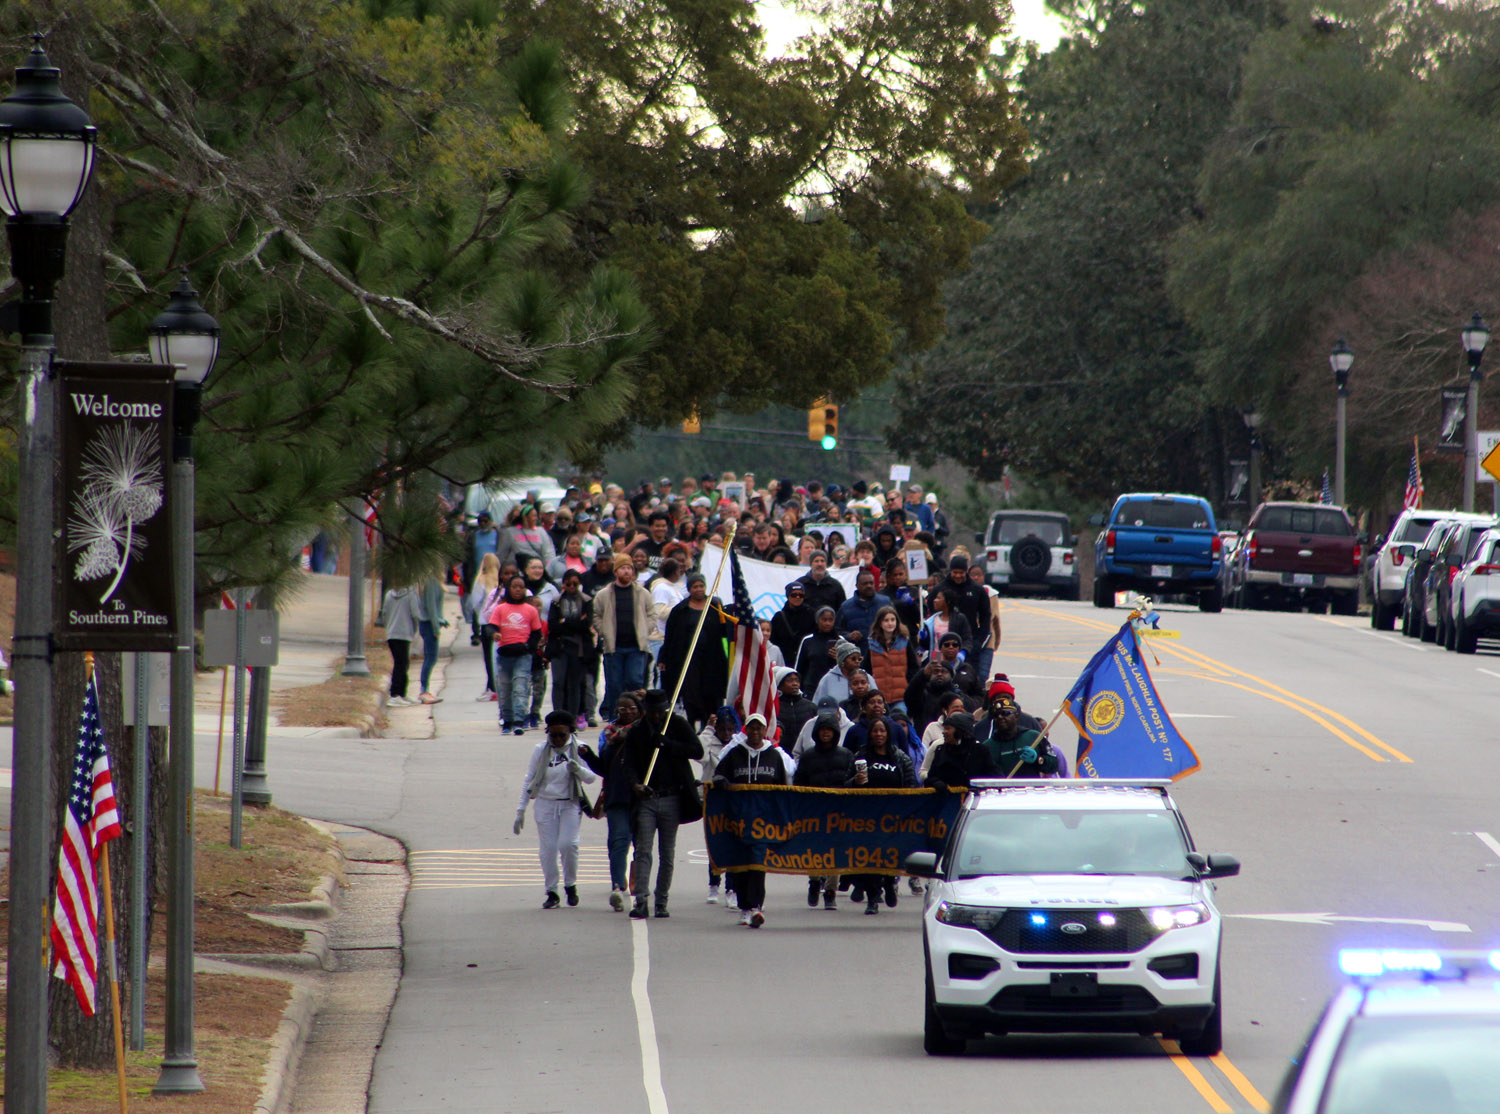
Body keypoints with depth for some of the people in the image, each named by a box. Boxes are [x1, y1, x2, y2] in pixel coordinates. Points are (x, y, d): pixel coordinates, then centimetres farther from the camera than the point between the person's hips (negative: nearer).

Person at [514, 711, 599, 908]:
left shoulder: (578, 749, -2)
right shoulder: (541, 750, 1)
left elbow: (592, 778, -7)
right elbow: (529, 780, 7)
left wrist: (578, 769, -29)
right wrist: (520, 811, 5)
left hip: (570, 805, -1)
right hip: (545, 804, 1)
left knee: (568, 844, -16)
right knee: (547, 848, -4)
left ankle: (570, 885, 7)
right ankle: (551, 892, 7)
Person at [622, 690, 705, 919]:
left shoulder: (679, 726, 3)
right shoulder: (636, 733, 5)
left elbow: (697, 751, -7)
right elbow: (630, 763, 0)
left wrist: (667, 744, -15)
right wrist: (635, 784, -20)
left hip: (671, 798, 0)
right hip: (646, 798, 0)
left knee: (667, 854, 5)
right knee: (643, 850, -9)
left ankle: (661, 902, 12)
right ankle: (640, 901, -14)